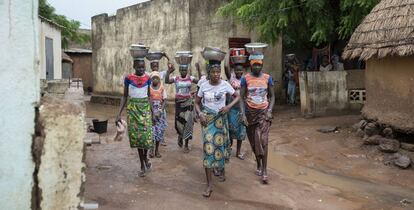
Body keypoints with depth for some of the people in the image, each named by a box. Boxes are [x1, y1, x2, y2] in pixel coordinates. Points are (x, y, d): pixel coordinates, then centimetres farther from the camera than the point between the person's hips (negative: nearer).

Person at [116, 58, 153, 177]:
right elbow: (125, 96, 1)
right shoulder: (128, 79, -4)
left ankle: (145, 157, 21)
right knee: (136, 136, 3)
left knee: (146, 135, -9)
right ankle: (142, 165, 15)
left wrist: (152, 111, 11)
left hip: (145, 108, 1)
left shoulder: (147, 78, 1)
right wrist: (119, 113, -4)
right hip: (133, 109, -1)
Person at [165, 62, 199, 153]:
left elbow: (200, 81, -16)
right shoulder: (176, 78, -1)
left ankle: (186, 145, 8)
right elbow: (167, 81, -17)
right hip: (178, 102, 0)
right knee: (179, 122, 1)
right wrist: (168, 72, -30)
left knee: (187, 122, -1)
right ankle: (180, 136, 37)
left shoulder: (190, 78, -1)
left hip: (188, 102, 0)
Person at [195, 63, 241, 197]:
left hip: (220, 118, 1)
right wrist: (200, 114, -11)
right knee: (208, 147, -8)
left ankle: (221, 168, 43)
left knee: (220, 144, 10)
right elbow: (197, 102, 6)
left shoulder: (225, 85, -6)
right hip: (207, 118, 0)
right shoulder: (204, 86, -3)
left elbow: (237, 97, 3)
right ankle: (209, 184, -7)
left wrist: (229, 106, -14)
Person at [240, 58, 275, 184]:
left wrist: (269, 111, -7)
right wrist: (243, 114, -12)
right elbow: (241, 97, -2)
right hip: (250, 112, 1)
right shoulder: (245, 79, -3)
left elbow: (272, 96, 7)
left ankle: (264, 171, -10)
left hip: (263, 112, -1)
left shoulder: (267, 78, 1)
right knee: (253, 141, 9)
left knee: (263, 140, -12)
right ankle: (259, 165, 30)